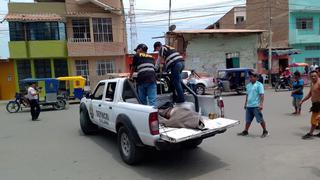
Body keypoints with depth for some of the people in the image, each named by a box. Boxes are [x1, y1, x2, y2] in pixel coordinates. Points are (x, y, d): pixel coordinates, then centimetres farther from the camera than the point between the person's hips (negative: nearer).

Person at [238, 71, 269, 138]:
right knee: (248, 120, 14)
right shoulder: (248, 85, 14)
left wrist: (261, 104, -20)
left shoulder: (259, 85, -7)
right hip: (249, 106, 7)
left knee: (260, 120, 2)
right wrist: (245, 104, 22)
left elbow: (262, 95, -12)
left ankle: (265, 132, 16)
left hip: (256, 106, -6)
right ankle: (245, 131, 24)